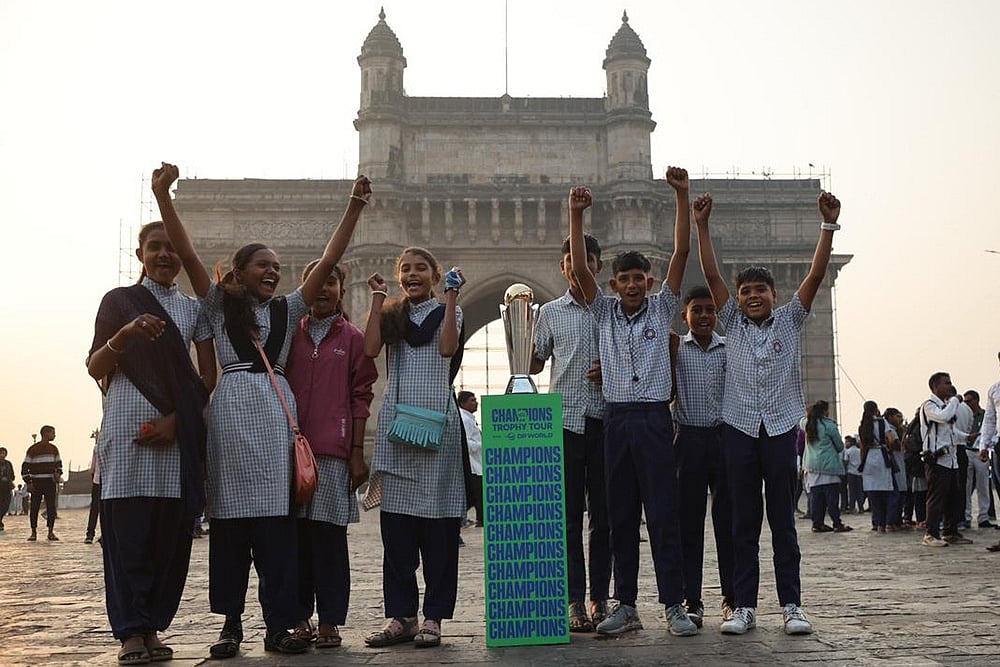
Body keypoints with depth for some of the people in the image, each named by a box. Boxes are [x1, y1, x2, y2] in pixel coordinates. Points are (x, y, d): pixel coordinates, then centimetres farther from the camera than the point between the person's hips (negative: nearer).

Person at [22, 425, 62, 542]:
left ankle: (50, 532, 3)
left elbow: (58, 464, 21)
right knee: (34, 508, -2)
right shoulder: (32, 450, -2)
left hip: (50, 483, 3)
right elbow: (25, 467, -1)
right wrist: (28, 483, -8)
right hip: (36, 483, -3)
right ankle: (34, 533, 8)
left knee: (51, 508, -3)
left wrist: (58, 473, 0)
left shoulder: (54, 449, 10)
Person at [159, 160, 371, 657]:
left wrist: (354, 206, 8)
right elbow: (186, 252, 3)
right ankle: (231, 622, 5)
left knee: (275, 519, -2)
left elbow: (328, 261, 13)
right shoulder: (219, 304, 13)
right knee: (230, 515, -1)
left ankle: (278, 624, -1)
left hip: (276, 411, 2)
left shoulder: (288, 309, 19)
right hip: (232, 407, -2)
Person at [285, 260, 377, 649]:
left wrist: (357, 452, -1)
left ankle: (329, 622, 4)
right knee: (295, 532, 4)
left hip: (333, 450, -2)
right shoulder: (289, 332, 12)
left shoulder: (353, 338, 6)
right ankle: (300, 617, 14)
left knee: (329, 533, -2)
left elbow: (361, 397, 5)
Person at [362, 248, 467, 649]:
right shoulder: (391, 315, 16)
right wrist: (378, 298, -1)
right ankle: (399, 614, 10)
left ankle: (433, 616, 3)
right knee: (395, 522, 3)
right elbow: (370, 349, -4)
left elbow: (447, 348, -11)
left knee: (437, 523, -2)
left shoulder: (447, 311, 9)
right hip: (396, 418, 3)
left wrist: (451, 298, -10)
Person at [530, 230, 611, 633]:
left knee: (603, 513, 4)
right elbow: (534, 365, 13)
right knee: (568, 513, 0)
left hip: (605, 421, 0)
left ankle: (600, 598, 11)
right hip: (565, 421, 0)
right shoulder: (550, 313, 11)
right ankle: (575, 601, 4)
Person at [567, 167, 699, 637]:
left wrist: (682, 196, -8)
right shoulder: (604, 312, 11)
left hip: (654, 418, -2)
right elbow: (580, 268, 1)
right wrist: (576, 214, -9)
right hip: (616, 418, 2)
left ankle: (674, 606, 0)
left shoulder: (662, 308, 7)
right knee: (620, 516, 5)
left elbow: (681, 253, -1)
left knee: (663, 513, -4)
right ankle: (626, 606, 11)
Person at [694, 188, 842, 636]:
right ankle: (744, 606, 7)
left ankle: (791, 605, 8)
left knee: (783, 519, 3)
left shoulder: (790, 321, 8)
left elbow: (816, 275, 0)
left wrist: (829, 225, -9)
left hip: (781, 429, -1)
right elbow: (711, 275, 2)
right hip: (739, 429, 1)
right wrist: (702, 225, -4)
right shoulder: (733, 324, 9)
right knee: (744, 521, 4)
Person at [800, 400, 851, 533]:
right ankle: (837, 524, -6)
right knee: (832, 495, -4)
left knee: (816, 496, 7)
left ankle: (817, 523, 8)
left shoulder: (806, 424, 7)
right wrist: (838, 451, 21)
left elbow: (801, 423, 35)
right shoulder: (829, 425, -9)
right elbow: (840, 446, 1)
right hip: (828, 465, -6)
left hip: (812, 465, 6)